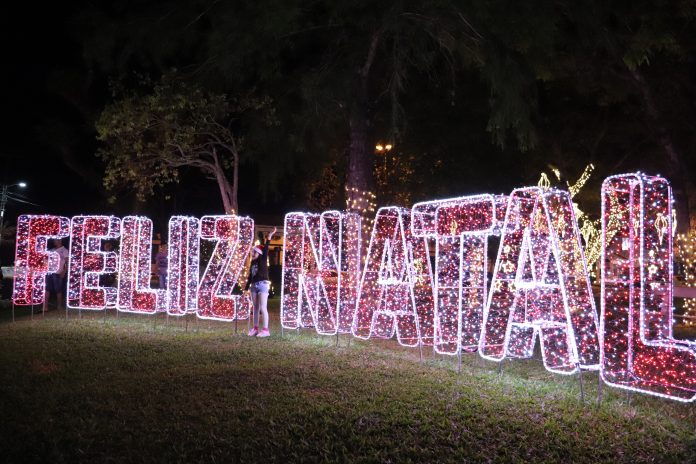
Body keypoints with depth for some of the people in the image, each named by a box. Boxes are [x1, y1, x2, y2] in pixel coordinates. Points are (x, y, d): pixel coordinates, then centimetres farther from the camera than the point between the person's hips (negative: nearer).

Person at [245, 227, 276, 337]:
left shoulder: (262, 260, -2)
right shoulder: (252, 263, 14)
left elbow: (265, 248, -13)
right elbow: (250, 276, 18)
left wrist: (270, 236, -22)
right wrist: (246, 288, 18)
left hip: (262, 284, -7)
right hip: (254, 286, 7)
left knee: (263, 308, -9)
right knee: (255, 308, 10)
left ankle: (265, 330, -9)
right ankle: (255, 328, 16)